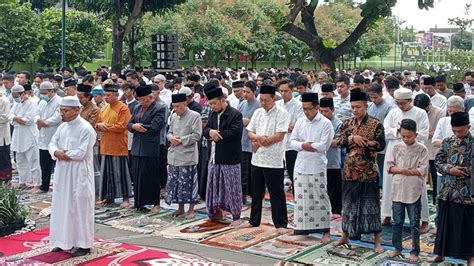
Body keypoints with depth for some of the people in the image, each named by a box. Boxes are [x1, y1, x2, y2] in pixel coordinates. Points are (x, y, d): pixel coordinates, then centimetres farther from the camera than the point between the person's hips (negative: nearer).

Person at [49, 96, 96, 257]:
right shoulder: (62, 127, 9)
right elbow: (53, 143, 11)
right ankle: (63, 240, 25)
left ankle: (84, 244, 9)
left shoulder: (86, 129, -15)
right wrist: (56, 152, -11)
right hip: (62, 173, 8)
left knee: (80, 207, -1)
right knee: (62, 205, 12)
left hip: (79, 174, -8)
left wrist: (63, 154, -10)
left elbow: (81, 153, -21)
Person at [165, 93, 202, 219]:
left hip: (188, 156, -6)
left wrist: (181, 140, -14)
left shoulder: (195, 116, -7)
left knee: (188, 183, -2)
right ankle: (180, 208, 23)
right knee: (174, 182, 10)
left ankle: (191, 210, 10)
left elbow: (196, 135, -12)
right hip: (174, 155, 6)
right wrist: (171, 138, -3)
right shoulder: (174, 116, 12)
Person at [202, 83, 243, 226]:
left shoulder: (235, 114, -11)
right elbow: (205, 130, 9)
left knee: (232, 187, 1)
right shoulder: (213, 114, 13)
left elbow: (234, 133, -22)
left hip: (230, 158, -7)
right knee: (214, 185, 13)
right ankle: (217, 211, 28)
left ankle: (236, 216, 11)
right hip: (214, 157, 7)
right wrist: (210, 131, -15)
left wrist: (217, 134, -13)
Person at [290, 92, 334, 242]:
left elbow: (324, 146, -16)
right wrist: (303, 145, -15)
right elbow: (292, 141, 4)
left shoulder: (326, 123, -7)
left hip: (317, 167, -5)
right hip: (300, 166, 5)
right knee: (301, 199, 10)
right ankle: (303, 229, 21)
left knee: (321, 199, 1)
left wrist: (306, 145, -9)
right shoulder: (300, 122, 8)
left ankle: (325, 231, 9)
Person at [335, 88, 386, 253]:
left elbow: (381, 145, -11)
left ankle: (377, 240, 8)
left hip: (368, 170, -4)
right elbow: (339, 142, -1)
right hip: (350, 169, 4)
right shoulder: (347, 123, 6)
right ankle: (345, 234, 26)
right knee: (349, 202, 12)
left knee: (371, 203, 1)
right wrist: (352, 138, -17)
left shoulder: (376, 124, -6)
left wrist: (362, 142, -14)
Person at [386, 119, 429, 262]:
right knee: (397, 222, 12)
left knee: (414, 224, 5)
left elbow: (423, 171, -11)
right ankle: (397, 248, 26)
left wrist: (402, 170, -11)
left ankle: (415, 251, 15)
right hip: (398, 190, 3)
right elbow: (389, 166, 2)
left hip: (414, 192, -3)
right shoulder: (397, 147, 4)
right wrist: (402, 170, -15)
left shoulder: (422, 149, -5)